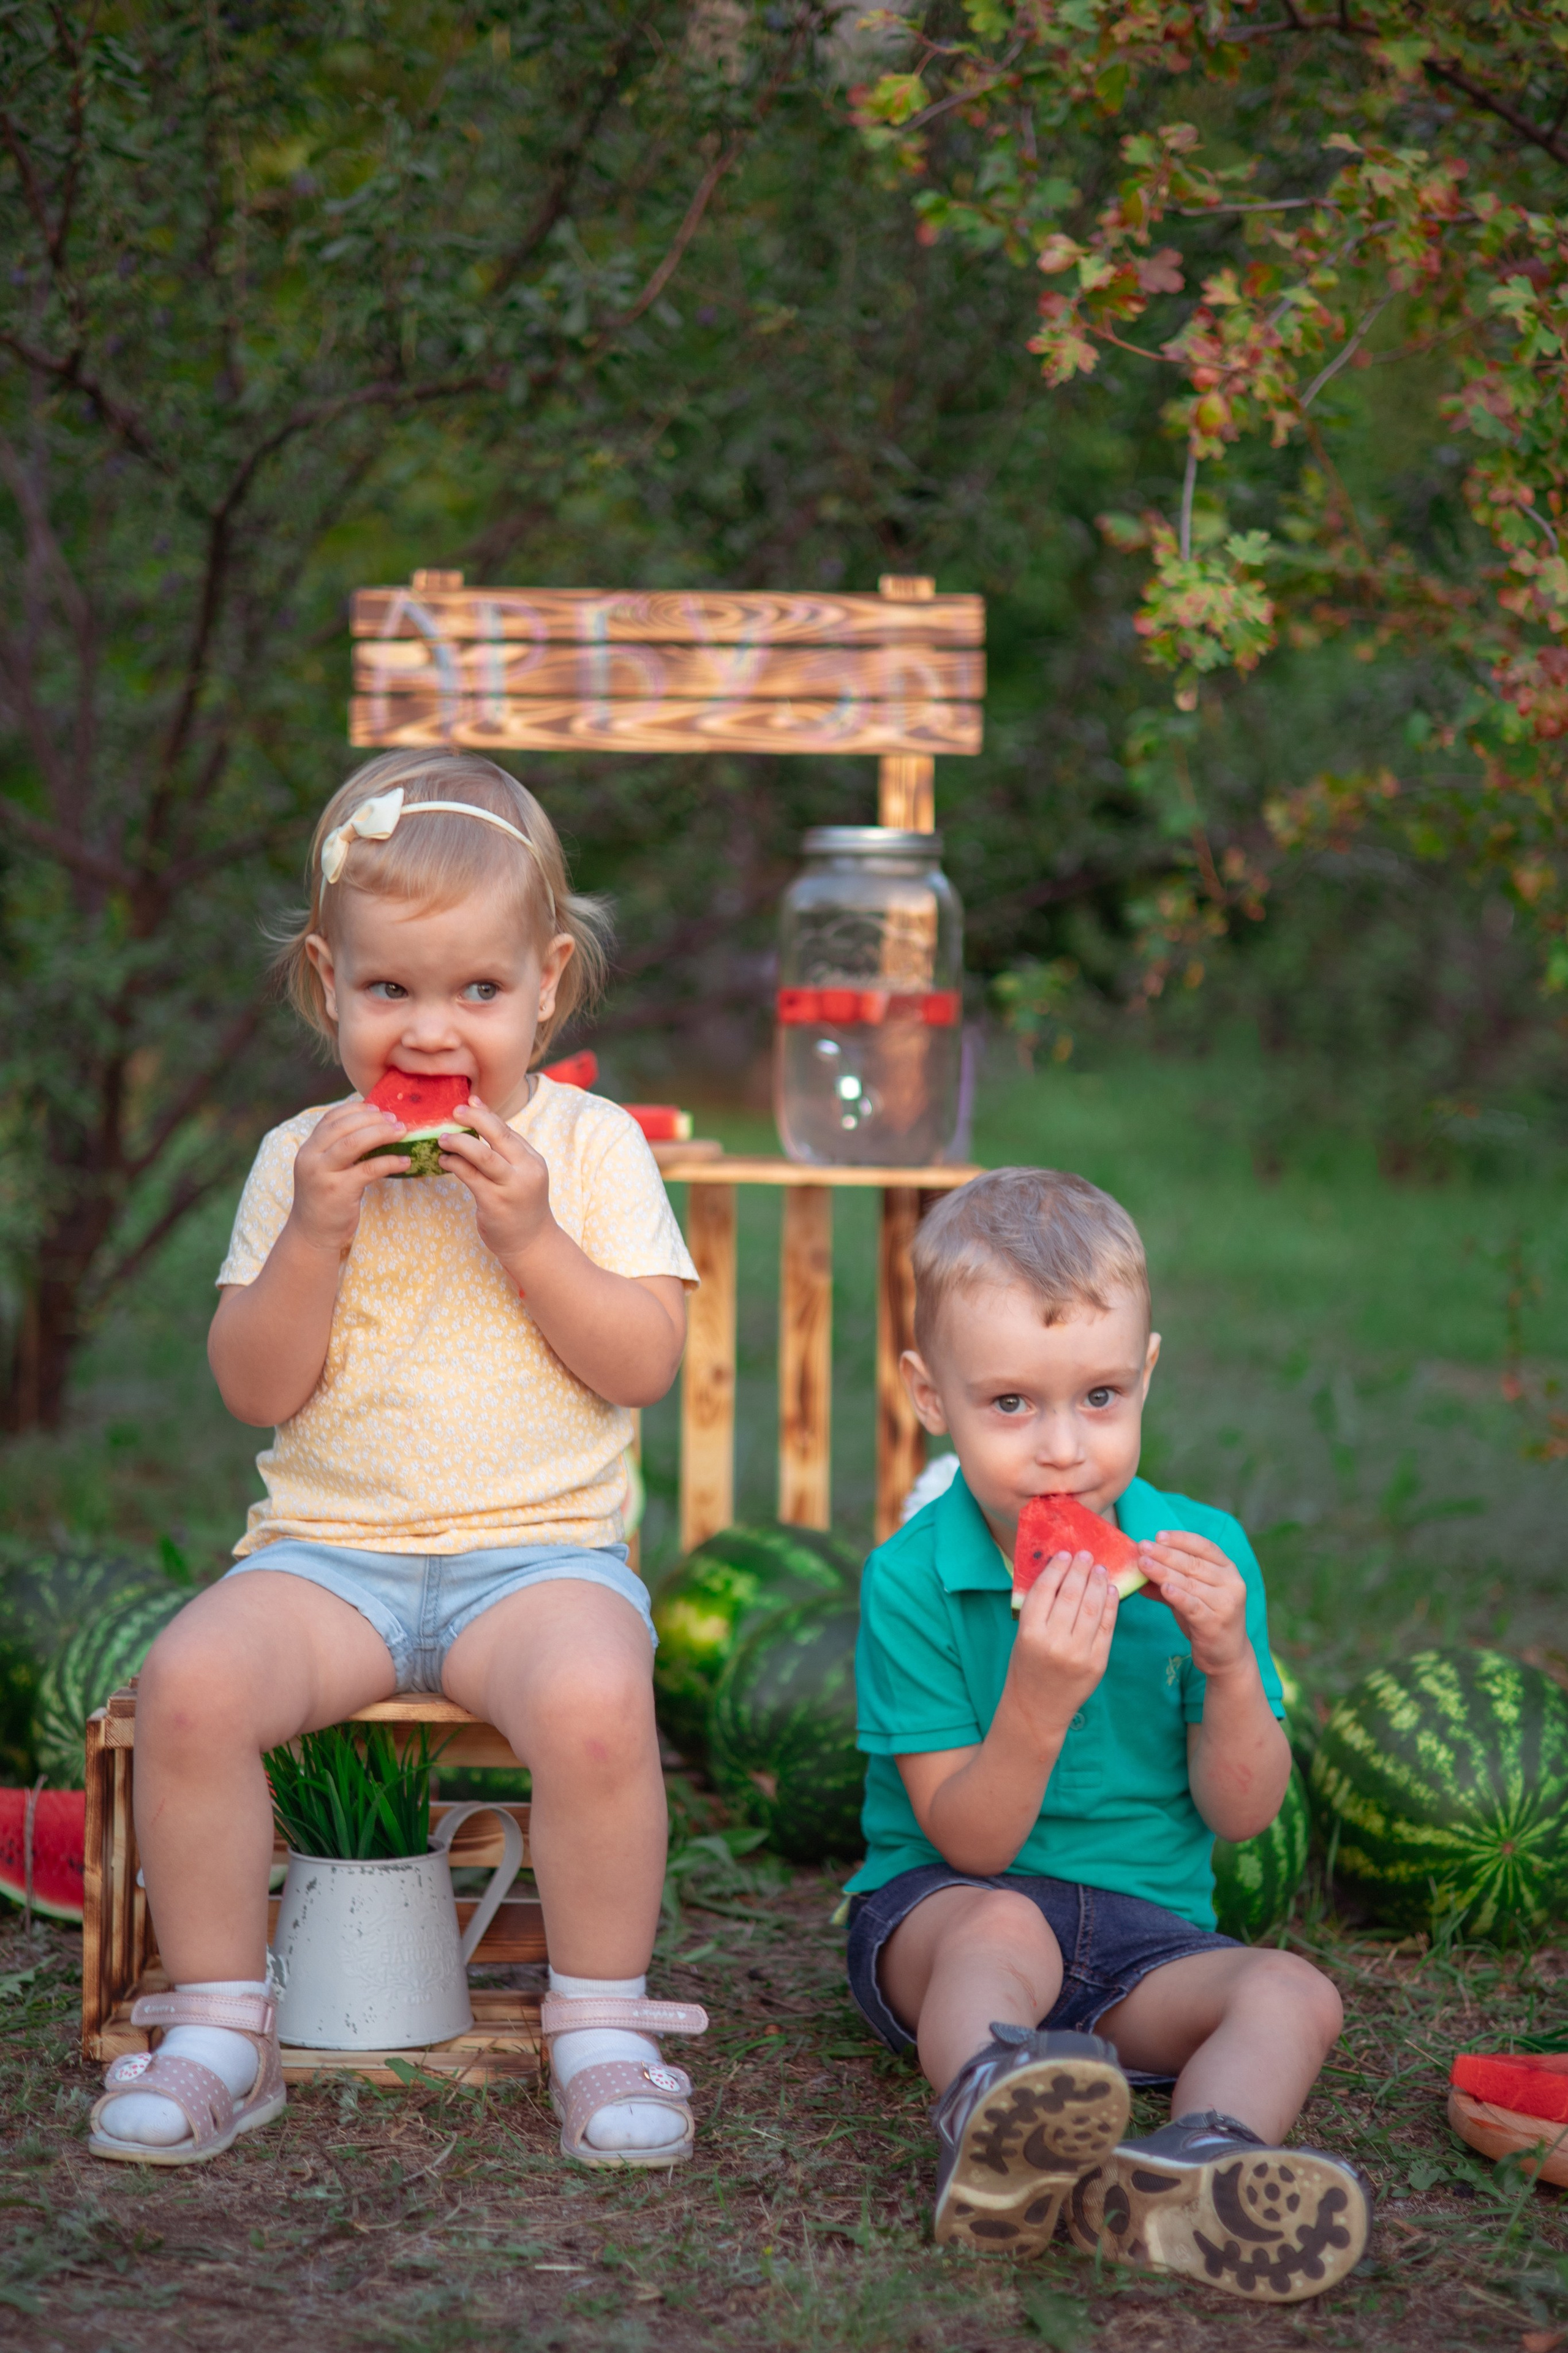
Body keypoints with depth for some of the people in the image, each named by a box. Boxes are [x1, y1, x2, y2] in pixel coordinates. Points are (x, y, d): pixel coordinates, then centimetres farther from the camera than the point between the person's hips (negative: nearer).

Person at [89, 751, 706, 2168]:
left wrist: (529, 1238, -14)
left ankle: (603, 2028, -13)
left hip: (540, 1548, -2)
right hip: (328, 1552, 2)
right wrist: (314, 1233, -12)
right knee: (192, 1681, -27)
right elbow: (256, 1389, 2)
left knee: (593, 1700, -34)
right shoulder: (301, 1159, 8)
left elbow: (645, 1363, -3)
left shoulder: (592, 1148, 5)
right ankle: (219, 2029, -11)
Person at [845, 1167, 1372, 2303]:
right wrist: (1039, 1702, -31)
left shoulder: (1201, 1555, -2)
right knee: (1001, 1929, -36)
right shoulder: (911, 1582, -10)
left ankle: (1196, 2159, -54)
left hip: (1145, 1930, 3)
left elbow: (1243, 1816, 0)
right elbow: (968, 1844, -13)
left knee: (1293, 1994, -24)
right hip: (938, 1913, -3)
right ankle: (991, 2116, -64)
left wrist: (1228, 1666, -19)